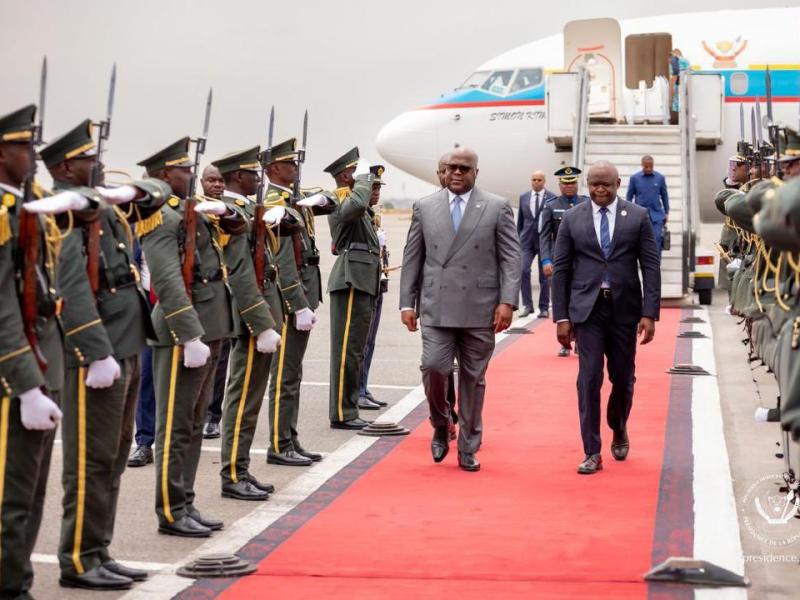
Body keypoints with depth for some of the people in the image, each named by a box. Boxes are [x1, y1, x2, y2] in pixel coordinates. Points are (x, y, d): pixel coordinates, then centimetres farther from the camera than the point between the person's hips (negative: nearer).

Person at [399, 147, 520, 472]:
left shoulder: (498, 208, 4)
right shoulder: (424, 207, 9)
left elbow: (511, 258, 0)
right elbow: (412, 259, 10)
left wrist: (507, 301, -9)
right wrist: (407, 302, 5)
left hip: (479, 310, -1)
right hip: (437, 308, 1)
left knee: (473, 379, 5)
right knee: (434, 366, -13)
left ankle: (468, 449, 16)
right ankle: (440, 425, 15)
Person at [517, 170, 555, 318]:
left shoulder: (552, 198, -3)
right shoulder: (523, 197, 9)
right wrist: (518, 239, 12)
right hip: (527, 240, 2)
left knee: (544, 275, 4)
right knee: (523, 271, -13)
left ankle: (544, 308, 14)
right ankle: (527, 305, -4)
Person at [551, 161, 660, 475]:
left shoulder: (638, 216, 2)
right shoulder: (572, 218, 3)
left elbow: (651, 267, 0)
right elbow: (560, 269, 4)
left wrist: (650, 313, -7)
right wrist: (561, 316, -2)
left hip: (624, 309, 1)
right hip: (587, 309, 0)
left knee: (623, 378, 9)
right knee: (589, 379, -5)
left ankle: (619, 430, 38)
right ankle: (592, 452, 1)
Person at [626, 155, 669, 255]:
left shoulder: (660, 178, 2)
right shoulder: (634, 178, 0)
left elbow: (664, 196, 9)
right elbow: (629, 196, 6)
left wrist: (666, 213, 9)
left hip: (657, 215, 0)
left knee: (657, 241, -7)